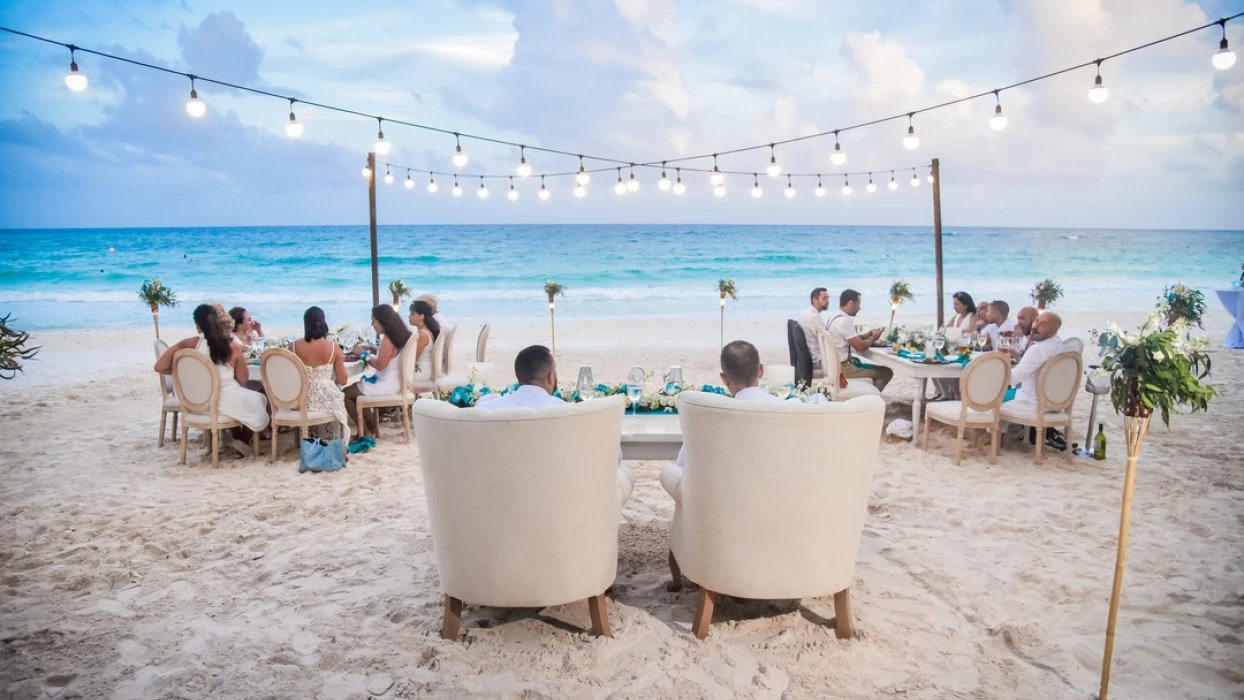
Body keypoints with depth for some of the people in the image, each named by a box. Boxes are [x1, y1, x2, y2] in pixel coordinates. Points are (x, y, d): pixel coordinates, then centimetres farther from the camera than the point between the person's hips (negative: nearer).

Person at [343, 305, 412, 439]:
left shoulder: (388, 339, -23)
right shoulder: (398, 334, 5)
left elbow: (380, 365, -23)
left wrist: (364, 353, -12)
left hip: (387, 385, -10)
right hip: (394, 382, 10)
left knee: (346, 393, 3)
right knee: (356, 387, 25)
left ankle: (364, 432, 13)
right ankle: (372, 426, 23)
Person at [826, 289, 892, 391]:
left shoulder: (834, 318, 10)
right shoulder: (844, 321, -20)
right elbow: (860, 347, -19)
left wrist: (868, 334, 11)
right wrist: (873, 338, -1)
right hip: (843, 367, -10)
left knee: (874, 367, 27)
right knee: (887, 372, -3)